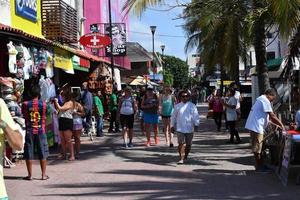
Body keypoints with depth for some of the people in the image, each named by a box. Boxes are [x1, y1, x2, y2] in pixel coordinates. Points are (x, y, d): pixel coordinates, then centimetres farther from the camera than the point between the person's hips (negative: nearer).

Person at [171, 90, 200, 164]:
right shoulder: (177, 106, 6)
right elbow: (173, 117, 13)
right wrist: (172, 126, 12)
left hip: (189, 128, 1)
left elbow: (196, 116, 2)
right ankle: (181, 159, -8)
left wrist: (196, 125, -8)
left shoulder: (192, 106, 2)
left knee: (188, 144, 10)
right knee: (181, 143, -10)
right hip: (180, 128, 0)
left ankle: (185, 156, 30)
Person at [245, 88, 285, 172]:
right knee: (257, 148, -3)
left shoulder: (260, 99, 20)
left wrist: (277, 124, 20)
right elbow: (272, 116, -15)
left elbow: (268, 116, 23)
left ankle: (259, 165, 22)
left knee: (257, 147, 15)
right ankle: (259, 167, 4)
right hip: (256, 127, -11)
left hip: (253, 126, 11)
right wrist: (281, 124, -6)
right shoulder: (265, 101, -13)